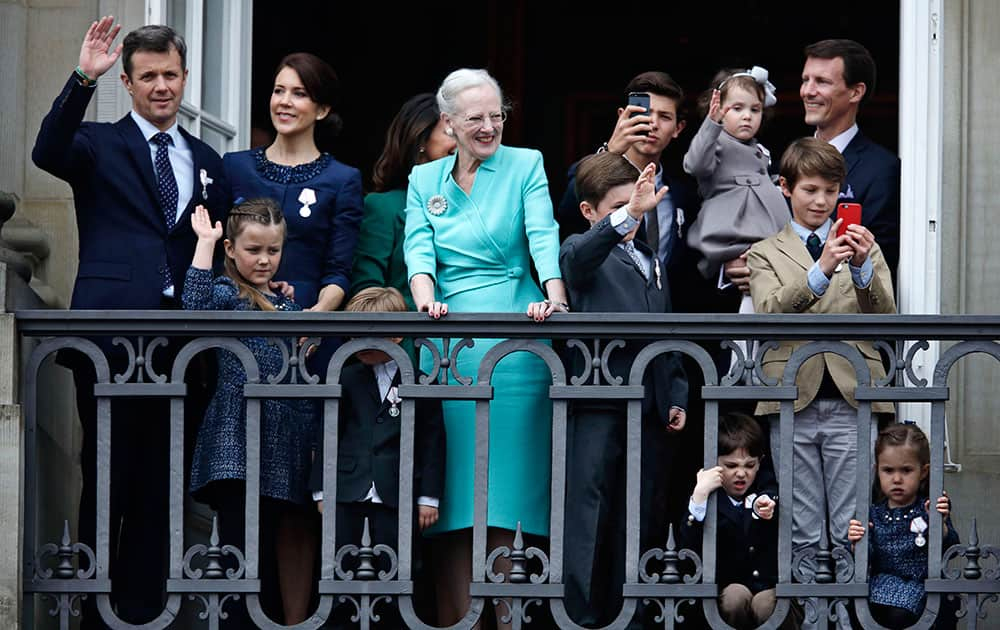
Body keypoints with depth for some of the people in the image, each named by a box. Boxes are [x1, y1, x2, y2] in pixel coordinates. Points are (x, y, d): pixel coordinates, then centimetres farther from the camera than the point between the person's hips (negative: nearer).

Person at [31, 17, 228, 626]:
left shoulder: (206, 161, 17)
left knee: (160, 485, 7)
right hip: (113, 337, -4)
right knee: (107, 482, 0)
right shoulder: (99, 144, 4)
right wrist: (84, 79, -29)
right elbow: (48, 152, -18)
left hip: (181, 342, 4)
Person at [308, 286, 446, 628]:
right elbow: (328, 435, 9)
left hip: (395, 496, -2)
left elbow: (433, 441, 1)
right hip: (346, 492, 2)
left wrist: (429, 496, -2)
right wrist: (321, 489, 5)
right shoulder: (346, 379, 8)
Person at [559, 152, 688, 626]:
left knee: (642, 519, 9)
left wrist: (677, 395, 14)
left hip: (651, 408, 7)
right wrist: (628, 213, -41)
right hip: (598, 405, -7)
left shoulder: (652, 261, 22)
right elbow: (577, 256, -26)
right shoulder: (584, 252, 1)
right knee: (589, 512, -8)